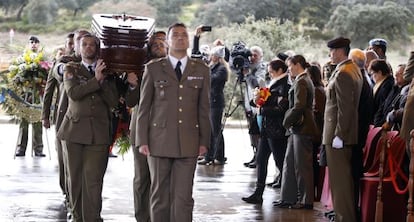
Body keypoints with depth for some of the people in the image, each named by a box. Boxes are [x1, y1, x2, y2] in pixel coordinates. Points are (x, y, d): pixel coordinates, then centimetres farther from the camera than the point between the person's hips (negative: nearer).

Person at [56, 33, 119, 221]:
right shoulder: (71, 69, 10)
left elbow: (113, 101, 4)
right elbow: (73, 93, -8)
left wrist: (103, 80, -7)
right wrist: (95, 80, -15)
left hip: (98, 132, 0)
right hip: (75, 128, 0)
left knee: (93, 179, -9)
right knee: (75, 177, 4)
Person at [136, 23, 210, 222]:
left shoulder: (201, 70, 9)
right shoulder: (153, 69, 6)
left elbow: (204, 108, 9)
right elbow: (144, 107, 5)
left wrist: (204, 141, 4)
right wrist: (142, 140, -1)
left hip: (188, 143, 1)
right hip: (159, 141, -1)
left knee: (183, 197, -3)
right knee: (160, 196, 3)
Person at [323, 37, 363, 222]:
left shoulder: (342, 74, -18)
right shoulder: (354, 69, 14)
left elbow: (345, 107, -22)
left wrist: (338, 135, -20)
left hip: (339, 135, -10)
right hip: (349, 134, 10)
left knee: (340, 180, -5)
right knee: (344, 179, 16)